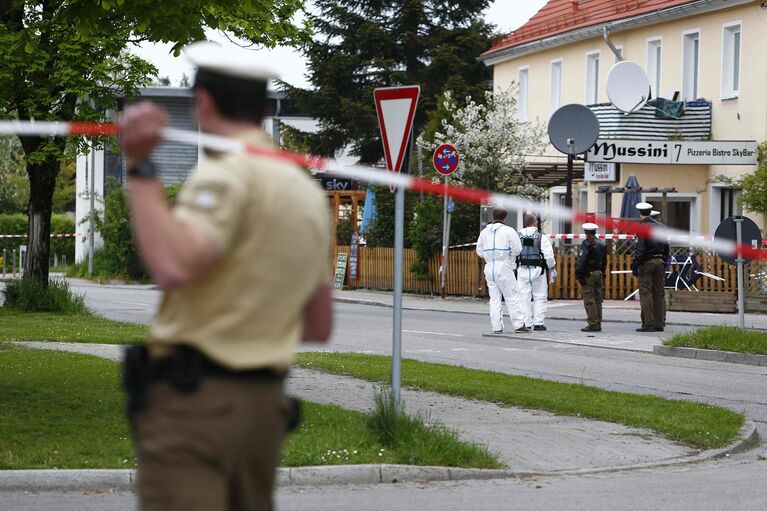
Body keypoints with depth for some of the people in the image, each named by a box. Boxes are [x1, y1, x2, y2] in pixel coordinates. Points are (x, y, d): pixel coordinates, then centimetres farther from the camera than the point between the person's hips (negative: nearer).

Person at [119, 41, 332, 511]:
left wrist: (141, 168, -22)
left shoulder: (227, 173, -11)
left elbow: (173, 267, -29)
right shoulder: (308, 189, 15)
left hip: (195, 399, -8)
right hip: (266, 401, 8)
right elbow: (319, 326, 18)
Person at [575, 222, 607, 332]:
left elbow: (581, 261, -16)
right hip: (599, 274, 7)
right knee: (598, 300, 11)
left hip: (588, 274, -7)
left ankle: (593, 324, -8)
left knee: (589, 300, -5)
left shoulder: (586, 244, -12)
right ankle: (598, 324, 13)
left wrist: (578, 274, -12)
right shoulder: (602, 244, 11)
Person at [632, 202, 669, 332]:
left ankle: (648, 324, -10)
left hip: (646, 262, -7)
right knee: (659, 293, 7)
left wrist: (635, 266, -11)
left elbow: (639, 249, -14)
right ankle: (659, 324, 8)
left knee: (645, 293, -5)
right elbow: (666, 247, 14)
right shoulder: (660, 226, 12)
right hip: (660, 261, 7)